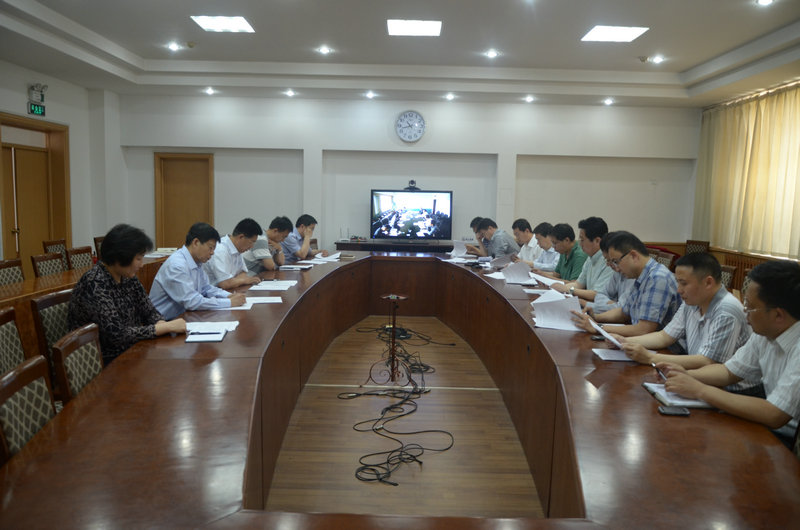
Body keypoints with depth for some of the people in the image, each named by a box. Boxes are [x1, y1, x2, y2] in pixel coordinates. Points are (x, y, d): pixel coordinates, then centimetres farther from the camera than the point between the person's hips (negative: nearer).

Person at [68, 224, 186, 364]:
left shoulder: (128, 278, 3)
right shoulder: (95, 284, -21)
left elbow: (149, 311, 8)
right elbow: (118, 335, -25)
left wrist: (162, 323, -14)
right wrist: (168, 327, -22)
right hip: (106, 362, -7)